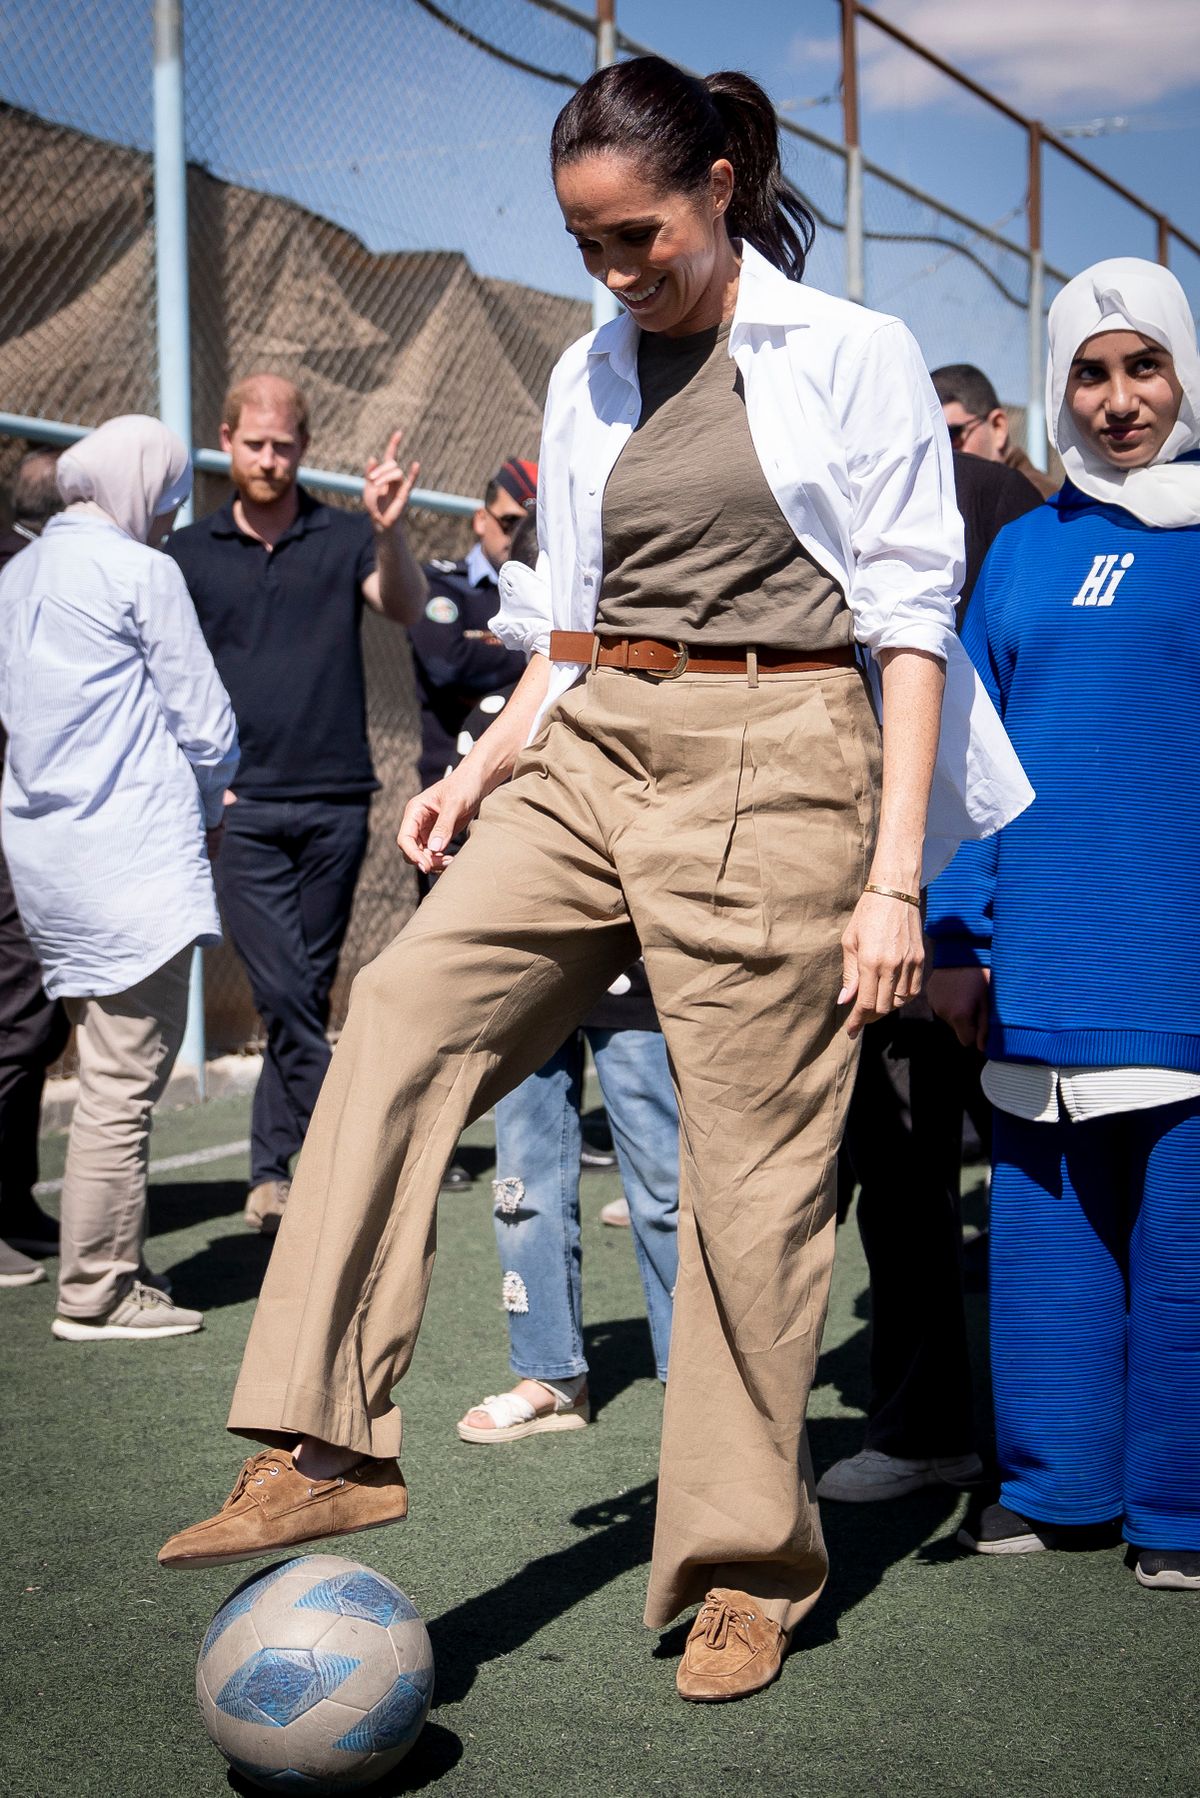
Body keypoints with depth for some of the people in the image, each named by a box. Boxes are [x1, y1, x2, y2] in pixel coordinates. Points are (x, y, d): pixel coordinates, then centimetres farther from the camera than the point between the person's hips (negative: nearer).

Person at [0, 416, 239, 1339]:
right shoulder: (141, 573, -7)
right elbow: (203, 719, -7)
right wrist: (209, 808, 12)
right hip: (133, 845, -8)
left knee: (108, 1071, 15)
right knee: (125, 1080, -5)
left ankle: (109, 1269, 19)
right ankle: (97, 1293, -2)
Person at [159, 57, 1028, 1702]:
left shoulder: (853, 359, -1)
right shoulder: (589, 378, 15)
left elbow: (911, 626, -4)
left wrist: (894, 878, -10)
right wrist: (484, 769, 2)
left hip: (776, 764, -5)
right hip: (593, 753, 5)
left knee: (756, 1165, -2)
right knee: (401, 1013, -16)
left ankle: (745, 1567, 11)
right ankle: (326, 1446, -14)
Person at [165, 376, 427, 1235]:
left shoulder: (344, 538, 5)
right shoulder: (189, 554, 8)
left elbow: (405, 608, -13)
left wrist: (389, 531, -31)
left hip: (336, 801, 1)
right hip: (244, 808, -1)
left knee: (311, 993, 7)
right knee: (285, 993, -10)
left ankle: (277, 1170, 17)